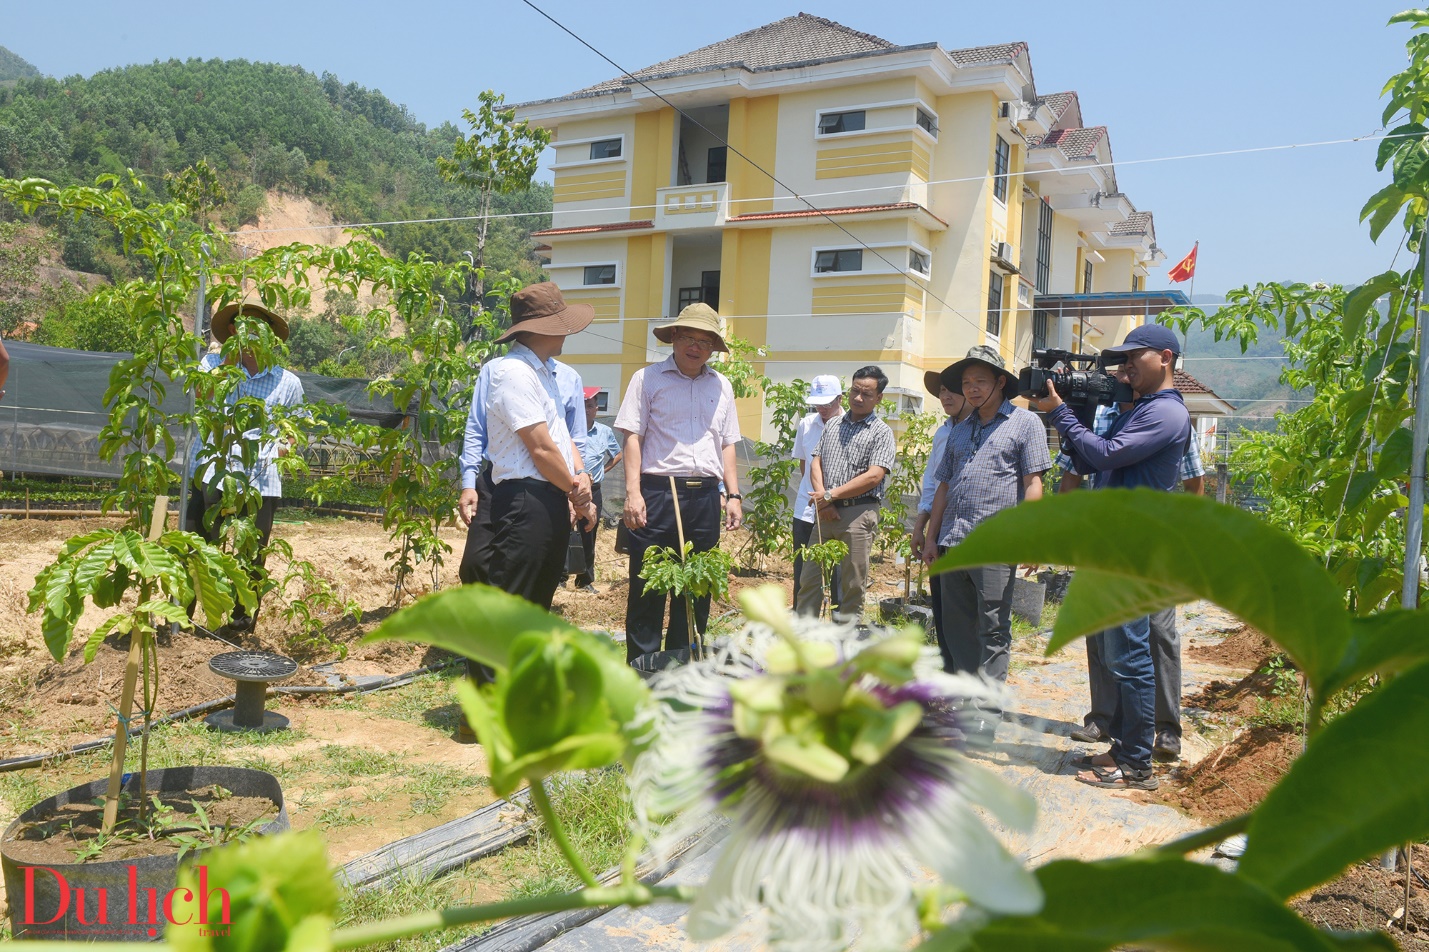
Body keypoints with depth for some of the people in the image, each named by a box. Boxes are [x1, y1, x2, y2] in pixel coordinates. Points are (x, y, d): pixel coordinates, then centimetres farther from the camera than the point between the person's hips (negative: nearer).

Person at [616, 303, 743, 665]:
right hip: (657, 492, -4)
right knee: (647, 589, -1)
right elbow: (632, 437, -3)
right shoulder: (648, 378, 3)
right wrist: (633, 492, -12)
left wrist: (734, 495, 10)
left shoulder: (721, 385, 16)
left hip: (705, 496, 4)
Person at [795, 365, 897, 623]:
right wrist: (821, 497, -6)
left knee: (853, 585, 1)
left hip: (858, 513, -5)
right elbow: (816, 462, 12)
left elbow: (874, 476, -12)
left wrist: (831, 495, -12)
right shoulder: (833, 426, 17)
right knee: (809, 579, 6)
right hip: (826, 512, 5)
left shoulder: (881, 432, -1)